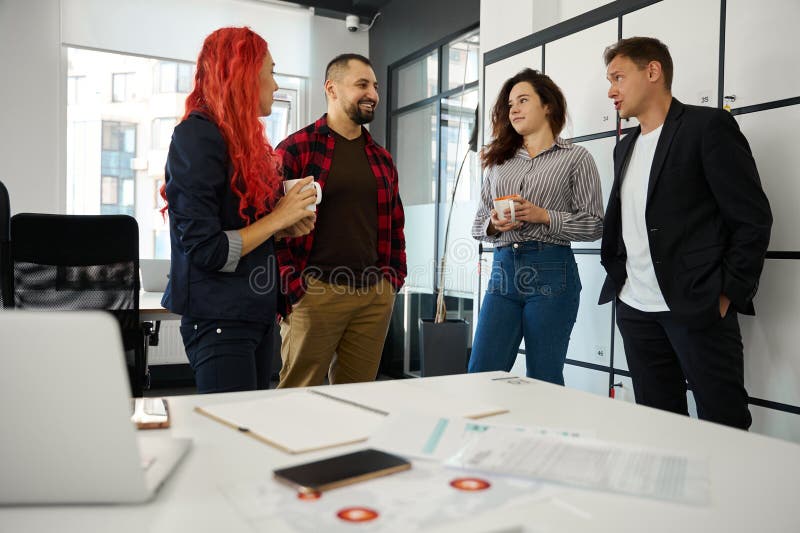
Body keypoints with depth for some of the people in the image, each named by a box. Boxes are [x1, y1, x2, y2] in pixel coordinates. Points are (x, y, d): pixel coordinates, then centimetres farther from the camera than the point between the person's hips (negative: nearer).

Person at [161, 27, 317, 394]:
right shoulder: (198, 135, -14)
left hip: (257, 310, 8)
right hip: (219, 317, -8)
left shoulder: (243, 138, 11)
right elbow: (206, 251, -19)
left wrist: (288, 224, -1)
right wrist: (279, 217, -12)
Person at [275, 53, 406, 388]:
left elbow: (395, 225, 20)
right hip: (314, 294, -5)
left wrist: (394, 279, 10)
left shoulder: (382, 159, 16)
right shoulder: (297, 148, -2)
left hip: (375, 297, 5)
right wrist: (291, 288, -10)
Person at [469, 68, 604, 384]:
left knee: (544, 380, 5)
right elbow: (478, 224, 16)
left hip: (550, 272, -3)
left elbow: (594, 225, -1)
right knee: (481, 373, 0)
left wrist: (544, 216, -13)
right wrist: (493, 224, -6)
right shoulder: (499, 162, 17)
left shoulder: (575, 158, 5)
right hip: (502, 272, 4)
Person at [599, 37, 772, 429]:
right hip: (635, 309, 6)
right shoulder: (625, 148, 17)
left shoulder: (708, 126, -4)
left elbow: (753, 218, -8)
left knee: (724, 423, 1)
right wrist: (616, 278, 9)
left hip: (697, 307, -6)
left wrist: (727, 294, -11)